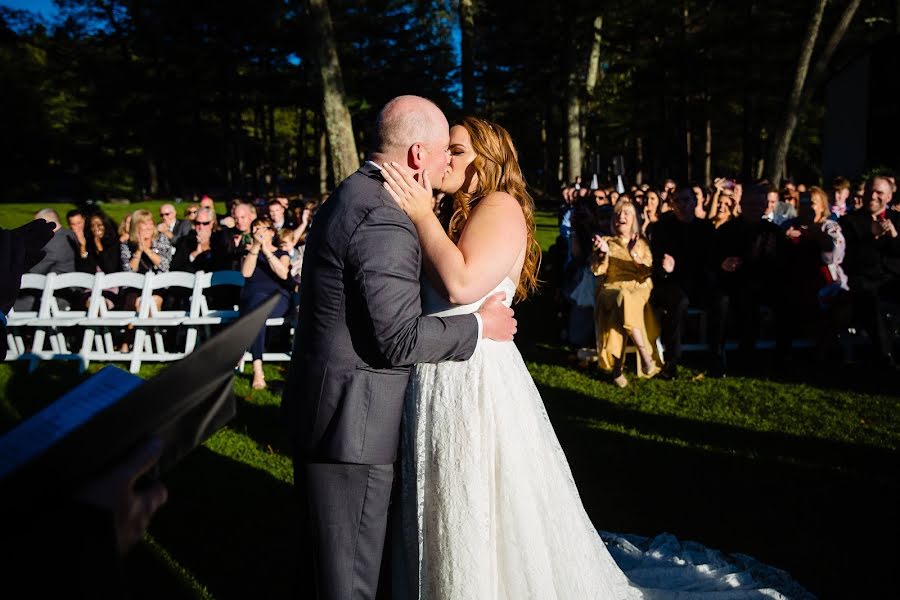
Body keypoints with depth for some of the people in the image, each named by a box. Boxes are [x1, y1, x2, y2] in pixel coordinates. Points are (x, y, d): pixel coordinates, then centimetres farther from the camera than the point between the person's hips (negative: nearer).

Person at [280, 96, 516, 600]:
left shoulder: (352, 196, 10)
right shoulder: (383, 220, -22)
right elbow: (401, 340, -23)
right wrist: (481, 326, -10)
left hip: (319, 408, 10)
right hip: (352, 421, -10)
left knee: (326, 558, 26)